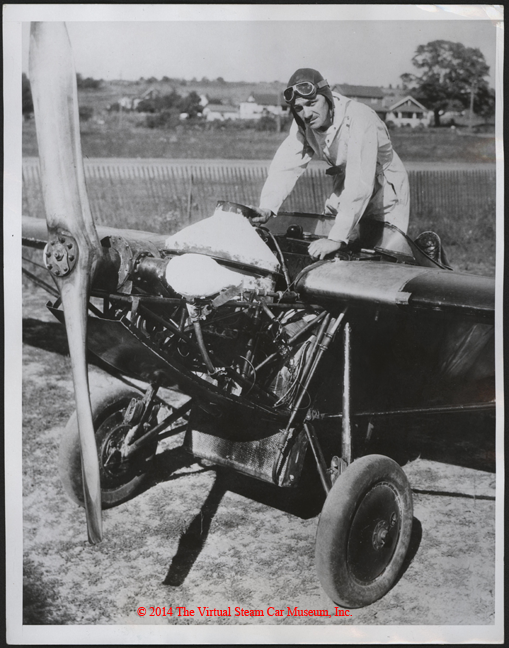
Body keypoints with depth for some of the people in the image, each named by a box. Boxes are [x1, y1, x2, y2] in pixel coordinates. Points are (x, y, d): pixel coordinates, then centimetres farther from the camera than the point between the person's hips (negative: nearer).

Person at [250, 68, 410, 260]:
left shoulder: (359, 119, -32)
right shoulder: (304, 122, -11)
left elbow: (360, 184, -39)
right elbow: (286, 166, -15)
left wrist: (337, 238, -45)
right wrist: (267, 207, -32)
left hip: (385, 199, -6)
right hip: (344, 197, 6)